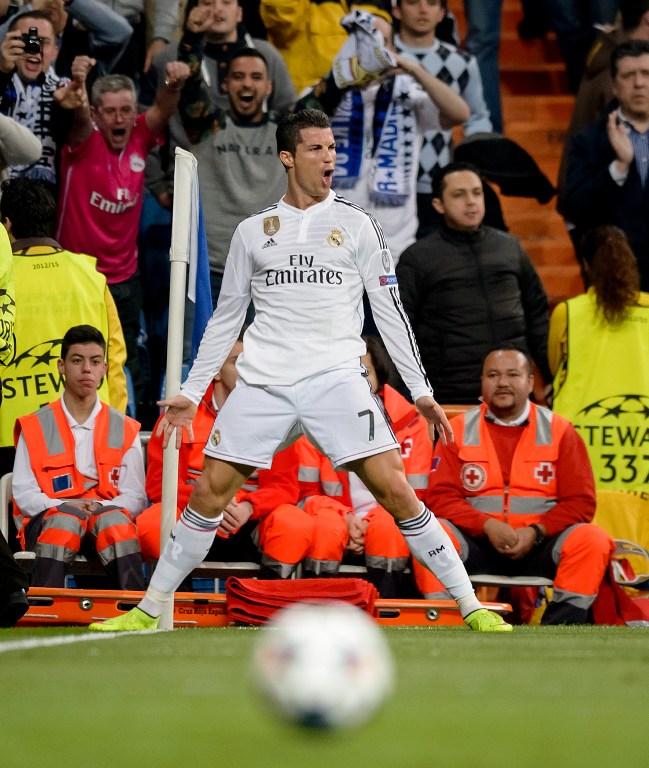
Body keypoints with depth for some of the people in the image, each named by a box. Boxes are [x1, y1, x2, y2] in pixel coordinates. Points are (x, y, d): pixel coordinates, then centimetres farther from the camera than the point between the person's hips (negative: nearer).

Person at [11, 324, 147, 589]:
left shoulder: (124, 430, 15)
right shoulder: (35, 427, 11)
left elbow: (135, 497, 6)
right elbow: (24, 493, 2)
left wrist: (101, 508, -15)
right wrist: (65, 506, -16)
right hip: (47, 522, -1)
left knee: (115, 519, -35)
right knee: (65, 519, -37)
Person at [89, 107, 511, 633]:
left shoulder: (356, 224, 7)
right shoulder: (253, 231, 12)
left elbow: (390, 311, 7)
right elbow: (225, 317, 19)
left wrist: (421, 391, 1)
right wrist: (191, 393, 15)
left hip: (337, 377, -2)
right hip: (263, 382, 2)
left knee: (394, 488, -14)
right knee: (209, 492, -1)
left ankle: (470, 605, -9)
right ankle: (150, 611, 12)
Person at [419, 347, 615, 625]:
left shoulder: (559, 430, 7)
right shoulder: (459, 430, 8)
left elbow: (581, 501, 2)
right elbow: (440, 496, 0)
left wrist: (536, 532, -14)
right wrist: (487, 525, -17)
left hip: (539, 544, 0)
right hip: (477, 544, 0)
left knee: (593, 540, -28)